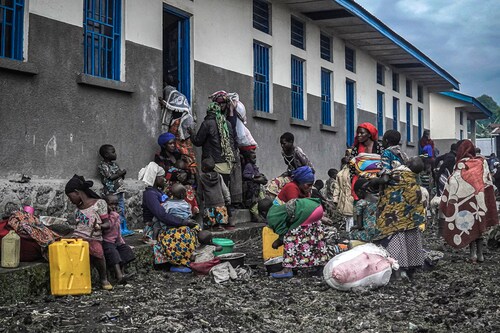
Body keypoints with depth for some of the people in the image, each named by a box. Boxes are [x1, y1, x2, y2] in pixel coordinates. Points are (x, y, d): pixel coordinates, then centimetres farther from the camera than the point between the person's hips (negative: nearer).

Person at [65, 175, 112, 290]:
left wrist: (100, 226, -23)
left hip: (93, 239, -4)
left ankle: (104, 279, -9)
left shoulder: (99, 203, -1)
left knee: (97, 252, -34)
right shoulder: (78, 207, 15)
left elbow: (107, 223, -3)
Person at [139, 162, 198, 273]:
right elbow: (162, 215, -30)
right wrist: (183, 222, -27)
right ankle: (177, 264, -22)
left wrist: (185, 220, 3)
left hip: (163, 226, 10)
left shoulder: (158, 191, 15)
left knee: (194, 227, 1)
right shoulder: (149, 194, -18)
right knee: (183, 231, -31)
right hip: (155, 230, -10)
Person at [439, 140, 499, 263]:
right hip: (480, 200, 3)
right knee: (479, 225, 13)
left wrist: (445, 201, -3)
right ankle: (480, 254, 16)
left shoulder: (461, 165, -12)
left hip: (465, 201, -3)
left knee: (468, 226, 9)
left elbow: (453, 184, -12)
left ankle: (473, 253, 7)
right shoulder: (482, 163, -2)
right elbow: (488, 182, 2)